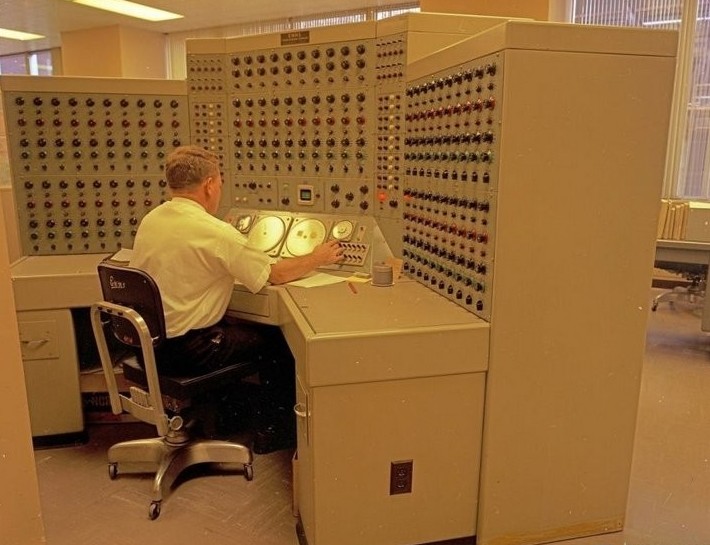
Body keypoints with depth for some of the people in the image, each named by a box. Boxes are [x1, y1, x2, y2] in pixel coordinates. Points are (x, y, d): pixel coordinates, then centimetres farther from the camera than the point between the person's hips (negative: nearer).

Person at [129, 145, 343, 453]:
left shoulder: (150, 220, 2)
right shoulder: (214, 232, -21)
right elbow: (275, 274, -13)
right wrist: (318, 258, 3)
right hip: (185, 351, -8)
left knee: (238, 325, 24)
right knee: (274, 338, 10)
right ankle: (273, 433, 26)